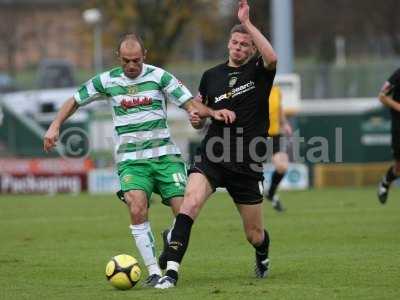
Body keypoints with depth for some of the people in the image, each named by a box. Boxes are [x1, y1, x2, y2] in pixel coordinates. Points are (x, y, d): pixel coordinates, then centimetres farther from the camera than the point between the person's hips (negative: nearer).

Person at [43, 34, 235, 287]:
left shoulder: (159, 76, 1)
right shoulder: (107, 81, 5)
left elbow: (190, 104, -4)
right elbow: (75, 101, 17)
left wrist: (212, 112, -22)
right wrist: (55, 126, 5)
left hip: (165, 155, 0)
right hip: (131, 159, 0)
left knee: (183, 210, -8)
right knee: (137, 209, -23)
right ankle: (154, 272, -17)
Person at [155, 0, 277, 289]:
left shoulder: (259, 71, 0)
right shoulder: (212, 76, 10)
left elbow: (272, 58, -26)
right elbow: (200, 114, 23)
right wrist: (196, 118, -2)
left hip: (247, 165, -1)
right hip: (212, 157, 1)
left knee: (255, 234, 8)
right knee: (190, 203, -27)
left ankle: (263, 258, 45)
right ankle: (171, 270, -28)